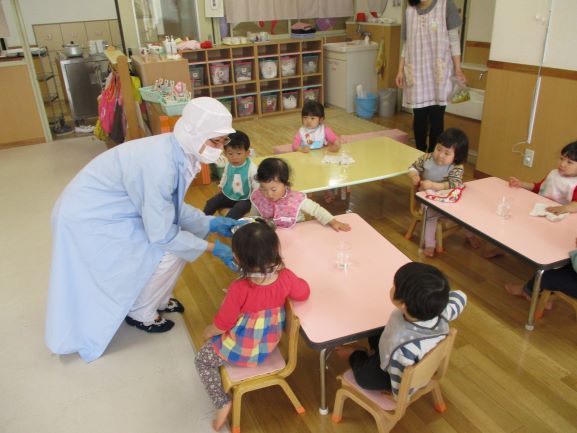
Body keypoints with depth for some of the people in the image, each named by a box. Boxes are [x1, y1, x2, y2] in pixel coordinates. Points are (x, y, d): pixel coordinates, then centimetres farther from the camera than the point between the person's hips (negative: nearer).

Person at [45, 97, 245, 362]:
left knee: (177, 243, 5)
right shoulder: (160, 163, -34)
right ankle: (140, 313, 13)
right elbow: (162, 234, -26)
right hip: (89, 219, -8)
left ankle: (157, 300, 28)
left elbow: (171, 207, 6)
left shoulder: (177, 152, -7)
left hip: (111, 210, 8)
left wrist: (212, 224, -1)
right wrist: (212, 248, -17)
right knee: (167, 255, -13)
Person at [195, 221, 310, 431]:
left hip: (241, 350, -6)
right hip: (270, 344, 6)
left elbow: (222, 325, -20)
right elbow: (304, 292, 1)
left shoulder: (239, 288, -33)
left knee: (202, 359, 22)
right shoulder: (286, 277, -21)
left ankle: (223, 403, 13)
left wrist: (208, 331, 1)